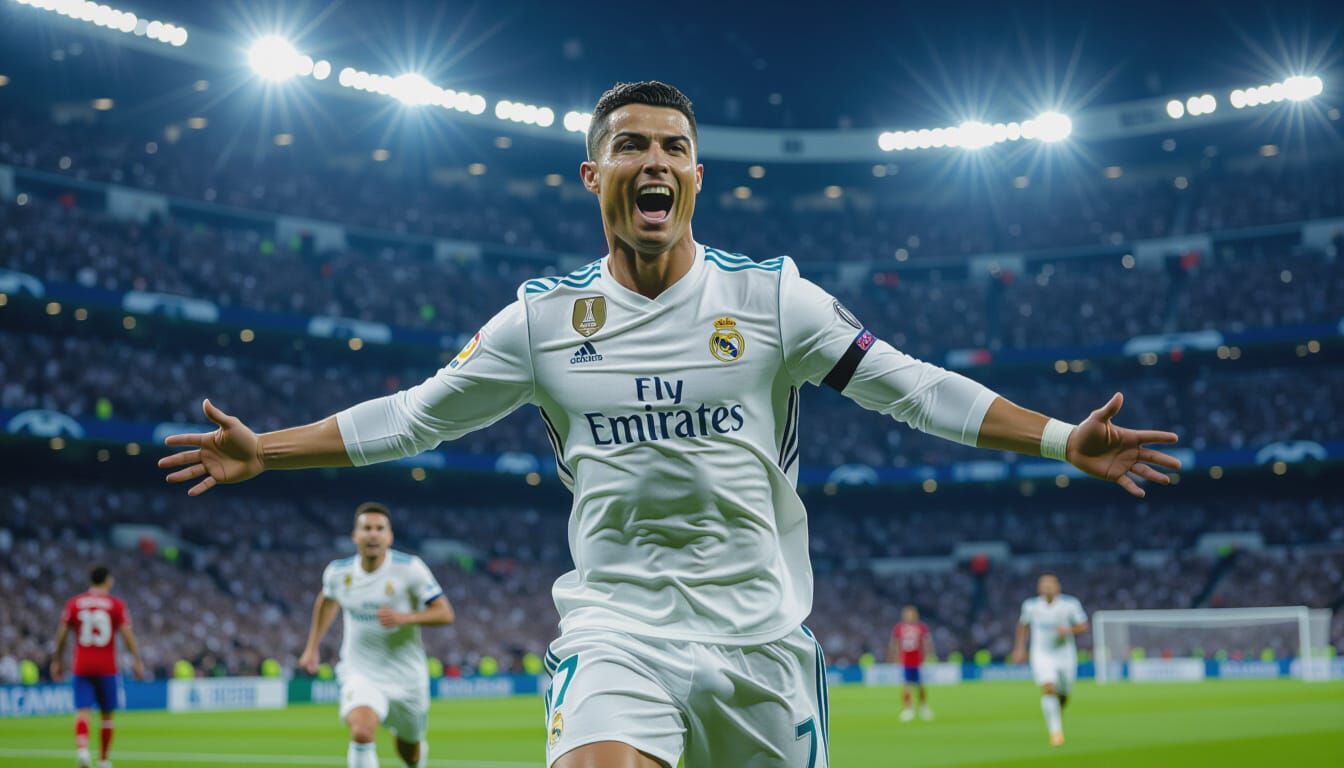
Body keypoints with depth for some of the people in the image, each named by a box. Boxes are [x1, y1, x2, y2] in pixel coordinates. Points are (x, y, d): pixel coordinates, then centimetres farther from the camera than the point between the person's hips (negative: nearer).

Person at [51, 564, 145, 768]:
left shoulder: (73, 603, 5)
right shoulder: (116, 605, -1)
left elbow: (61, 635, 5)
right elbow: (127, 635, -6)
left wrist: (57, 662, 15)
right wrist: (137, 662, -1)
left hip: (81, 668, 1)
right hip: (107, 667, -1)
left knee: (82, 711, -3)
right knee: (107, 714, 12)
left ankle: (82, 748, -29)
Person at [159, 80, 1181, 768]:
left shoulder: (771, 297, 1)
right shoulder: (546, 315, 4)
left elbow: (912, 387, 1)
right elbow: (416, 415, 12)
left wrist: (1064, 440, -7)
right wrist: (262, 450, 9)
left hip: (761, 633, 1)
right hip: (616, 628, 0)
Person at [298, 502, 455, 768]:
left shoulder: (410, 568, -14)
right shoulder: (338, 572, -4)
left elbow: (445, 613, -12)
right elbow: (327, 599, 20)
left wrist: (404, 617, -28)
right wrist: (312, 647, 20)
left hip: (406, 676, 0)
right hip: (360, 674, 0)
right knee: (361, 733, -30)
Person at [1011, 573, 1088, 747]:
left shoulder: (1070, 604, -6)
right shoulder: (1030, 605, -2)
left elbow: (1083, 626, -2)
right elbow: (1023, 625, 16)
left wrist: (1069, 630, -22)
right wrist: (1019, 648, 12)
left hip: (1065, 655, 1)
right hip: (1041, 655, -1)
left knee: (1063, 695, 10)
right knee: (1048, 689, -23)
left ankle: (1058, 712, 47)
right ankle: (1056, 731, -18)